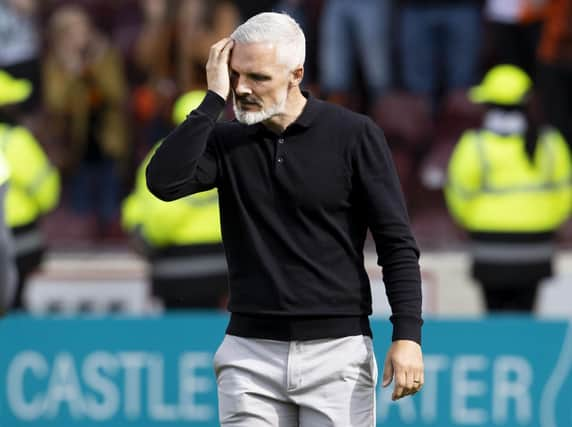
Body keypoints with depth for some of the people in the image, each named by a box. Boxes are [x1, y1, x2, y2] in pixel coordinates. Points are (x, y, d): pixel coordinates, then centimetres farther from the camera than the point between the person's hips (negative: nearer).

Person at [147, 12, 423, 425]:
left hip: (337, 350, -2)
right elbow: (164, 182, -14)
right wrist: (214, 98, -12)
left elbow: (396, 242, -3)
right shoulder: (226, 141, 5)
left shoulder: (353, 135, -3)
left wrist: (407, 335, -12)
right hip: (251, 353, 3)